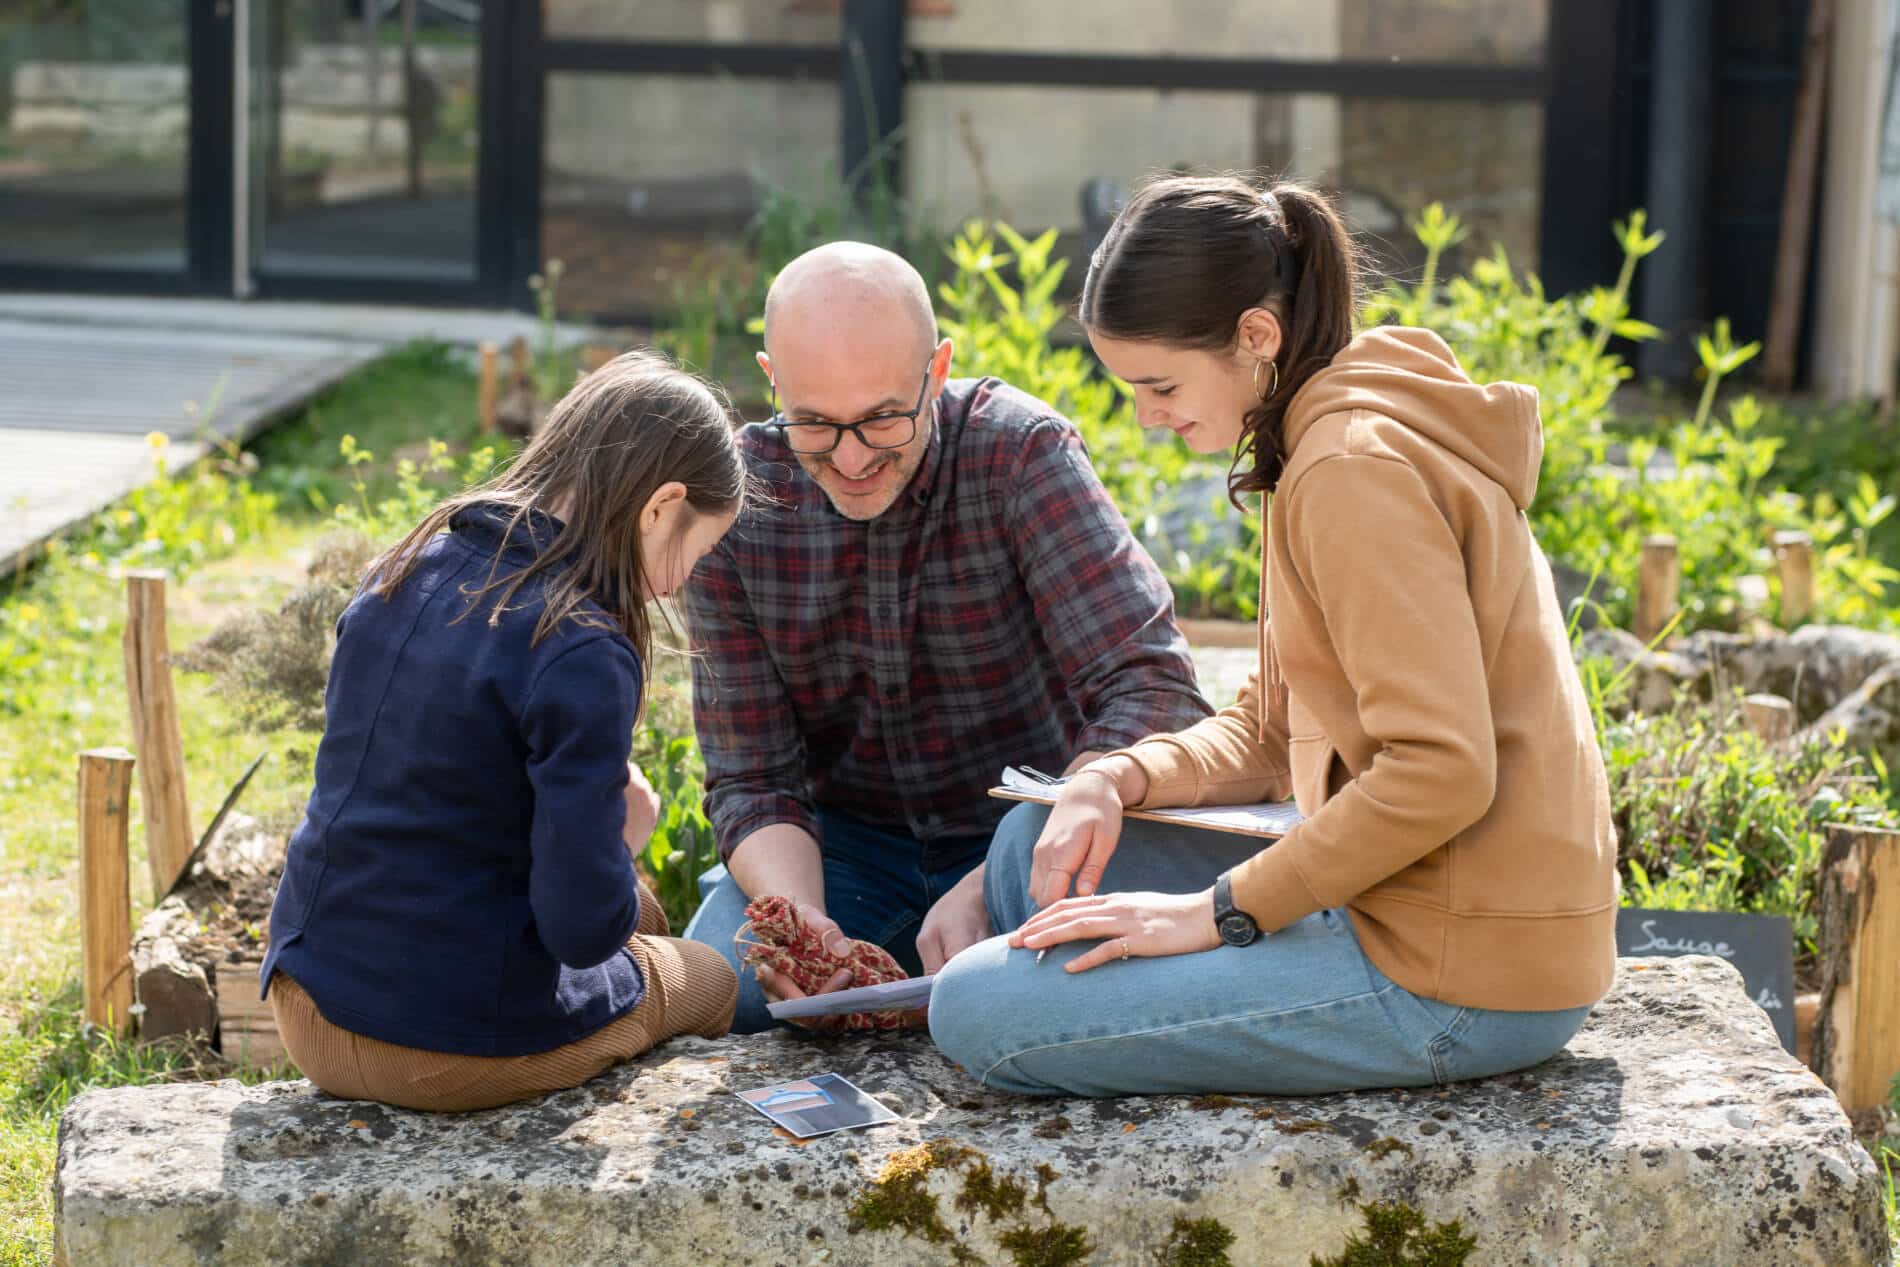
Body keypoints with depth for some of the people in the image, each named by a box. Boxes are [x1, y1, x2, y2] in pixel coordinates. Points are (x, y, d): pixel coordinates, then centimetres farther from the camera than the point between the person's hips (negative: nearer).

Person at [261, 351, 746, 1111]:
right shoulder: (582, 655, -22)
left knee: (637, 916, 30)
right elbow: (584, 927, -22)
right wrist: (620, 834, -2)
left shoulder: (405, 571, 3)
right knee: (711, 984, 23)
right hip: (457, 1050, -7)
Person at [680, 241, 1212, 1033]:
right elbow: (752, 780, -7)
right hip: (845, 840, 1)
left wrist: (994, 883, -36)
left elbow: (1157, 693, -25)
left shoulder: (1019, 454, -18)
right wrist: (797, 917, -30)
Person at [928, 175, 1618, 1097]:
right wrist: (1118, 780, -1)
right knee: (1036, 845, 17)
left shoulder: (1357, 468, -18)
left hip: (1455, 982, -10)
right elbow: (1271, 728, 18)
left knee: (979, 1011, -13)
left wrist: (1218, 910, -18)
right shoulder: (1324, 441, 14)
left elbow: (1441, 771, -25)